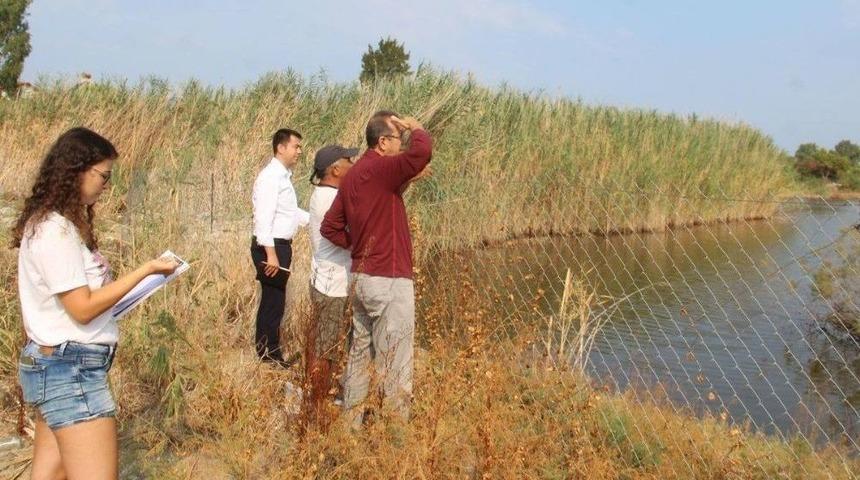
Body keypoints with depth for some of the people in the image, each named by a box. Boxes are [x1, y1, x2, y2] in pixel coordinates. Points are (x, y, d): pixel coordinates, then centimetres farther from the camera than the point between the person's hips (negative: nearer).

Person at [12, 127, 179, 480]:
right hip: (71, 370, -10)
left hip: (55, 364, 10)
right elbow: (83, 308, -19)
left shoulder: (47, 223, 11)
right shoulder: (57, 231, -18)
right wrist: (146, 270, -16)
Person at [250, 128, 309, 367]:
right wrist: (271, 253, -27)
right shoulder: (270, 177, -15)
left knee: (274, 300, 16)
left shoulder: (283, 176, 16)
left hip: (281, 246, 10)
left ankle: (270, 352, 26)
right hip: (271, 247, -10)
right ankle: (269, 354, 3)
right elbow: (264, 217, -23)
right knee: (273, 302, -5)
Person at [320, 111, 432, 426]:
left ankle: (351, 421, 28)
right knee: (395, 366, -1)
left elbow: (330, 228, 15)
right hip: (389, 281, -9)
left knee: (360, 356, 18)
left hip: (361, 278, 9)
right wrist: (415, 128, -13)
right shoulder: (380, 169, -16)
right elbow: (423, 151, -32)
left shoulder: (352, 176, 11)